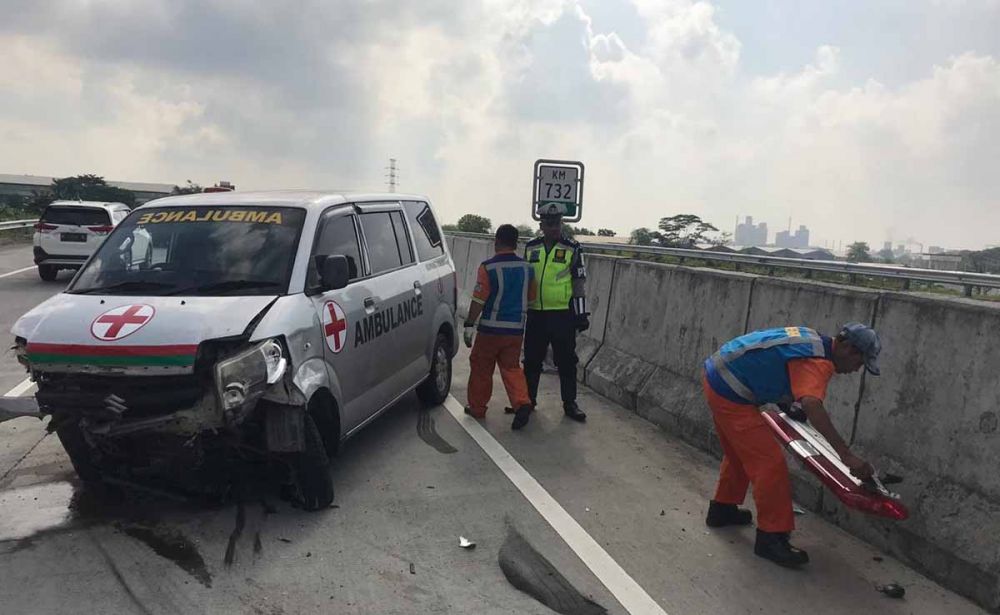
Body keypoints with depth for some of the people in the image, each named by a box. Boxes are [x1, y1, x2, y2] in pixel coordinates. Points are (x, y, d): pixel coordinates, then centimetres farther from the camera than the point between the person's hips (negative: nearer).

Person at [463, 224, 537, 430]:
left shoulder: (488, 267, -12)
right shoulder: (527, 268, 4)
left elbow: (479, 300, -15)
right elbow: (532, 296, 14)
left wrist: (469, 325, -9)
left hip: (491, 328, -4)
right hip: (516, 328, 4)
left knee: (481, 368, 11)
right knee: (512, 367, 12)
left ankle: (477, 407, 21)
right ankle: (522, 403, -7)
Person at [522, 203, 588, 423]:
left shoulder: (572, 249, -2)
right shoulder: (531, 248, 9)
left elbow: (579, 282, -2)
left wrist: (581, 313, -6)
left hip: (562, 314, -3)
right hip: (535, 314, 4)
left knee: (566, 361, 4)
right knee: (531, 360, 11)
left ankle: (570, 404, 16)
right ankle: (528, 399, 25)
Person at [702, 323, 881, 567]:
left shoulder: (812, 338, 10)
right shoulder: (818, 361, -19)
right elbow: (812, 406, -37)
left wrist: (785, 405, 24)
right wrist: (846, 455, -40)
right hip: (729, 392, -10)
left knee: (738, 453, 26)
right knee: (770, 463, -6)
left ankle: (722, 509, 42)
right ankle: (771, 538, 3)